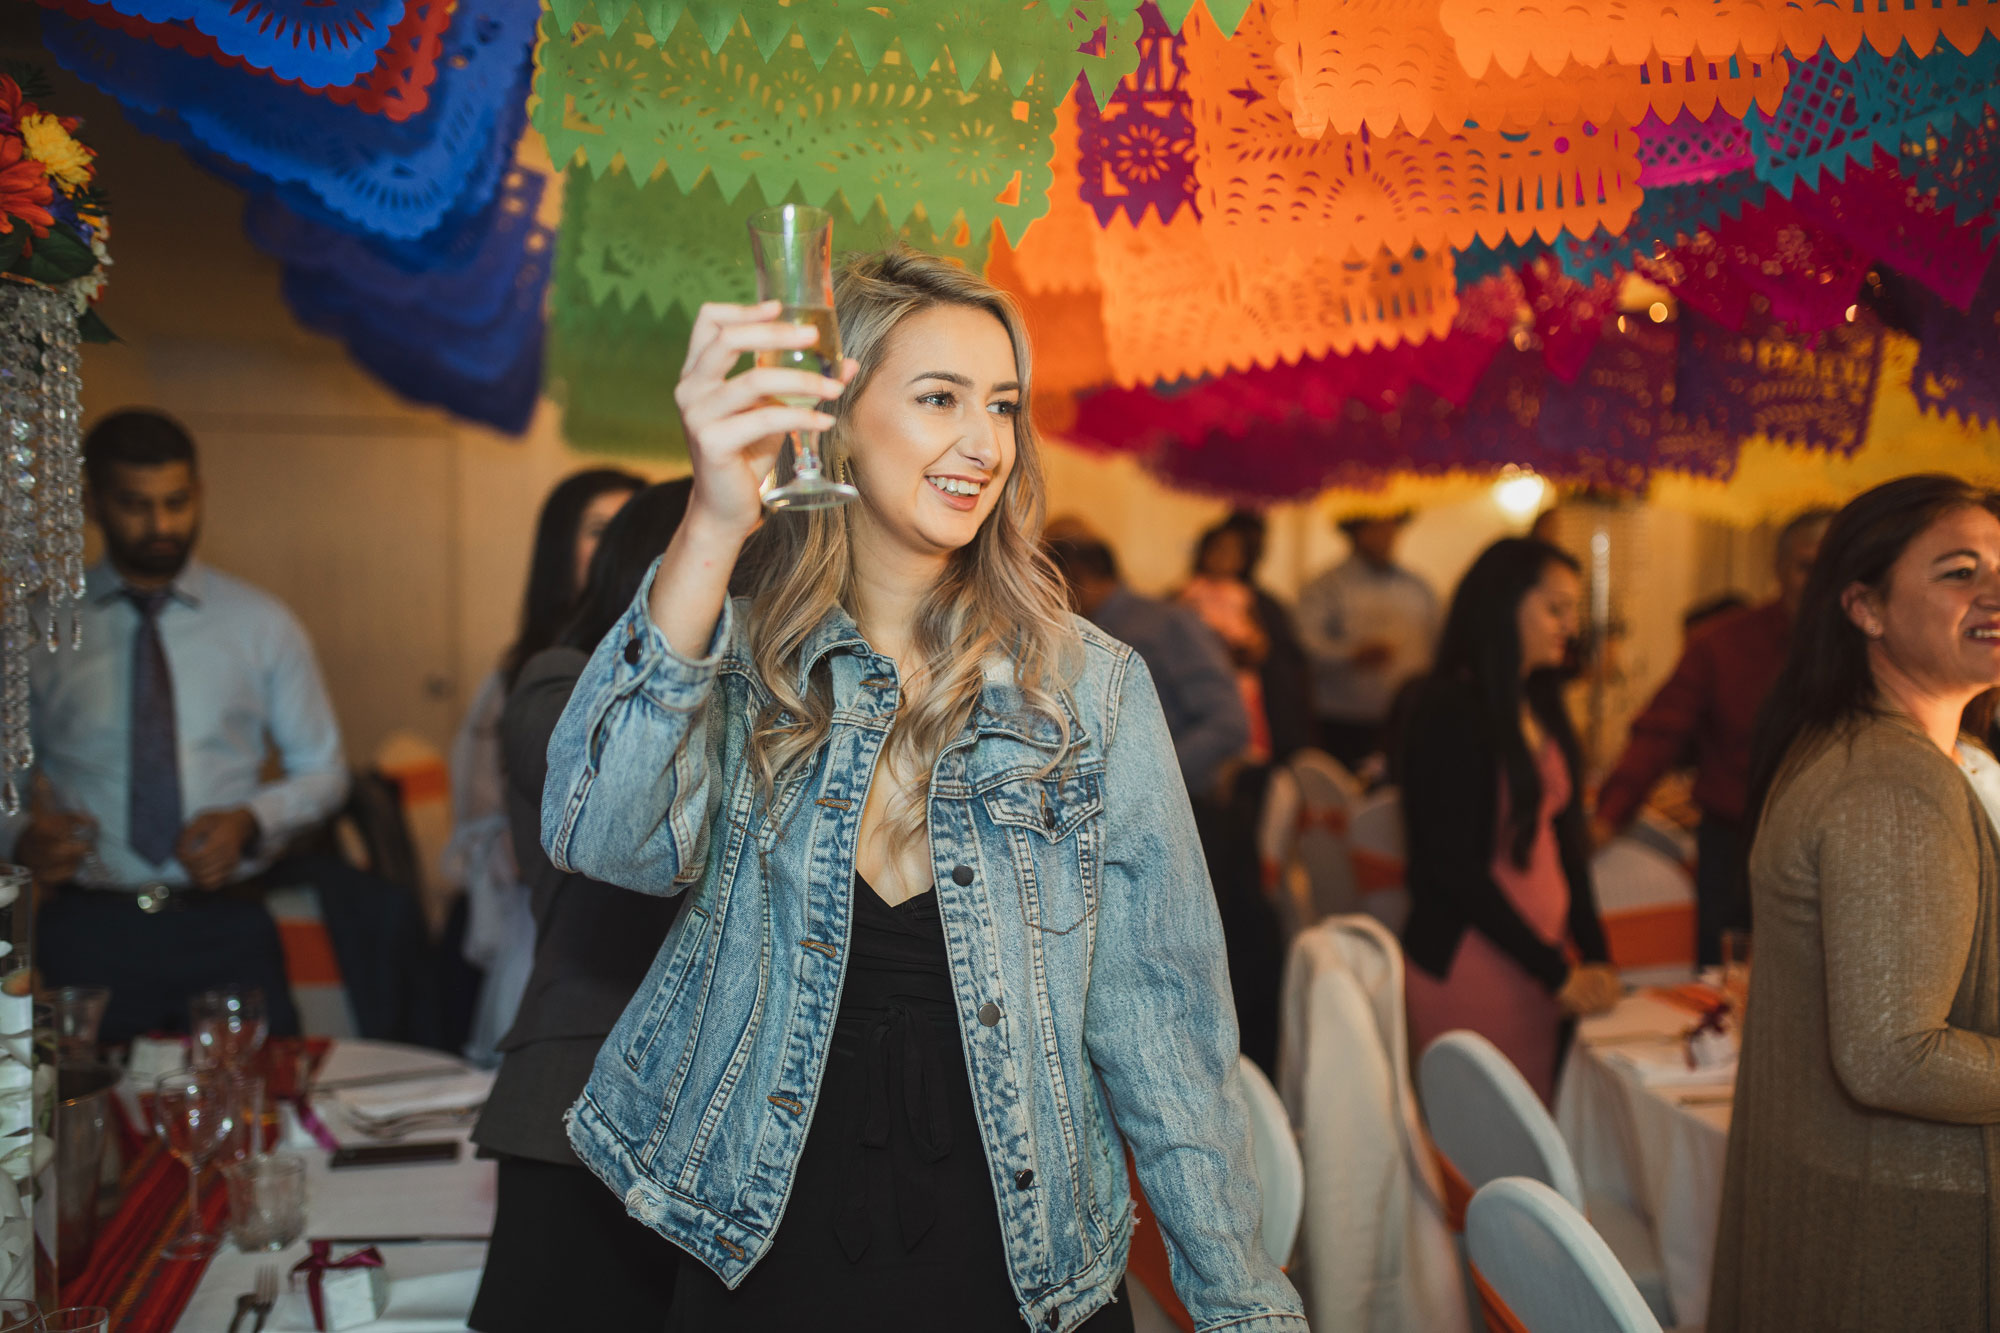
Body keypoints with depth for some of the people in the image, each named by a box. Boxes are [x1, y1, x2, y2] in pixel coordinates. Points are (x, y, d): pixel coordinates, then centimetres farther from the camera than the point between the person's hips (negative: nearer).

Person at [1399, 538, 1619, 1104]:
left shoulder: (1539, 707, 15)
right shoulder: (1448, 709, -10)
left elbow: (1564, 836, 17)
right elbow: (1453, 863, -13)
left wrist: (1593, 953, 7)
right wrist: (1555, 970, -9)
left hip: (1541, 966, 7)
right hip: (1471, 967, -7)